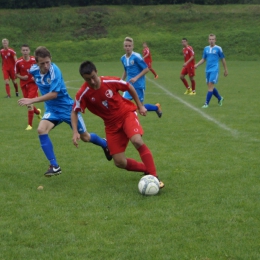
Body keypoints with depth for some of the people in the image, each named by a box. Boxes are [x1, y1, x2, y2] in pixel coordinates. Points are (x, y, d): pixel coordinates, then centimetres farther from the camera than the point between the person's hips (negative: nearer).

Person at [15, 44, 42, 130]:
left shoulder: (34, 60, -8)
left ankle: (30, 125, -7)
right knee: (28, 104, 10)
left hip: (33, 84, -3)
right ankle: (38, 112, 45)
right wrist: (22, 77, -15)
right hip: (24, 85, 3)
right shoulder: (18, 62, -5)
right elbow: (16, 74, 5)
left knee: (29, 104, -14)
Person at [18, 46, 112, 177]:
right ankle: (54, 166, -16)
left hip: (67, 107, -5)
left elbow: (53, 94, -34)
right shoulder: (34, 70, -9)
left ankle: (105, 144, 45)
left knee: (85, 137, 11)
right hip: (52, 109, 5)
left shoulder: (54, 71, -28)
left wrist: (32, 101, -36)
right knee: (41, 130, -23)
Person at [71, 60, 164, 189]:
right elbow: (74, 112, -5)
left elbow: (129, 87, -1)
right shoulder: (83, 94, -19)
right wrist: (75, 132, -17)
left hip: (127, 113, -2)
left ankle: (154, 177, -25)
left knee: (137, 141, -31)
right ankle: (147, 169, 19)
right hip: (111, 124, 2)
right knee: (120, 162, -4)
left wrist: (140, 106, 4)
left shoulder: (110, 82, -20)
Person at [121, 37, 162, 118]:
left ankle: (156, 107, 32)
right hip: (129, 85, 5)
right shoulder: (123, 58, 4)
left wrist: (136, 78, -20)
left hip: (139, 85, -5)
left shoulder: (136, 57, -15)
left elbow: (146, 69, -12)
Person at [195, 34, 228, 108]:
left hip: (214, 70, -6)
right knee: (210, 87, 10)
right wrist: (197, 65, -1)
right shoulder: (206, 48, 10)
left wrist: (225, 70, 7)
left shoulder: (218, 48, -3)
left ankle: (206, 103, -13)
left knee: (210, 86, -13)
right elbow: (203, 59, 16)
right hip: (208, 70, 6)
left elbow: (223, 59, 4)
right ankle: (220, 98, 32)